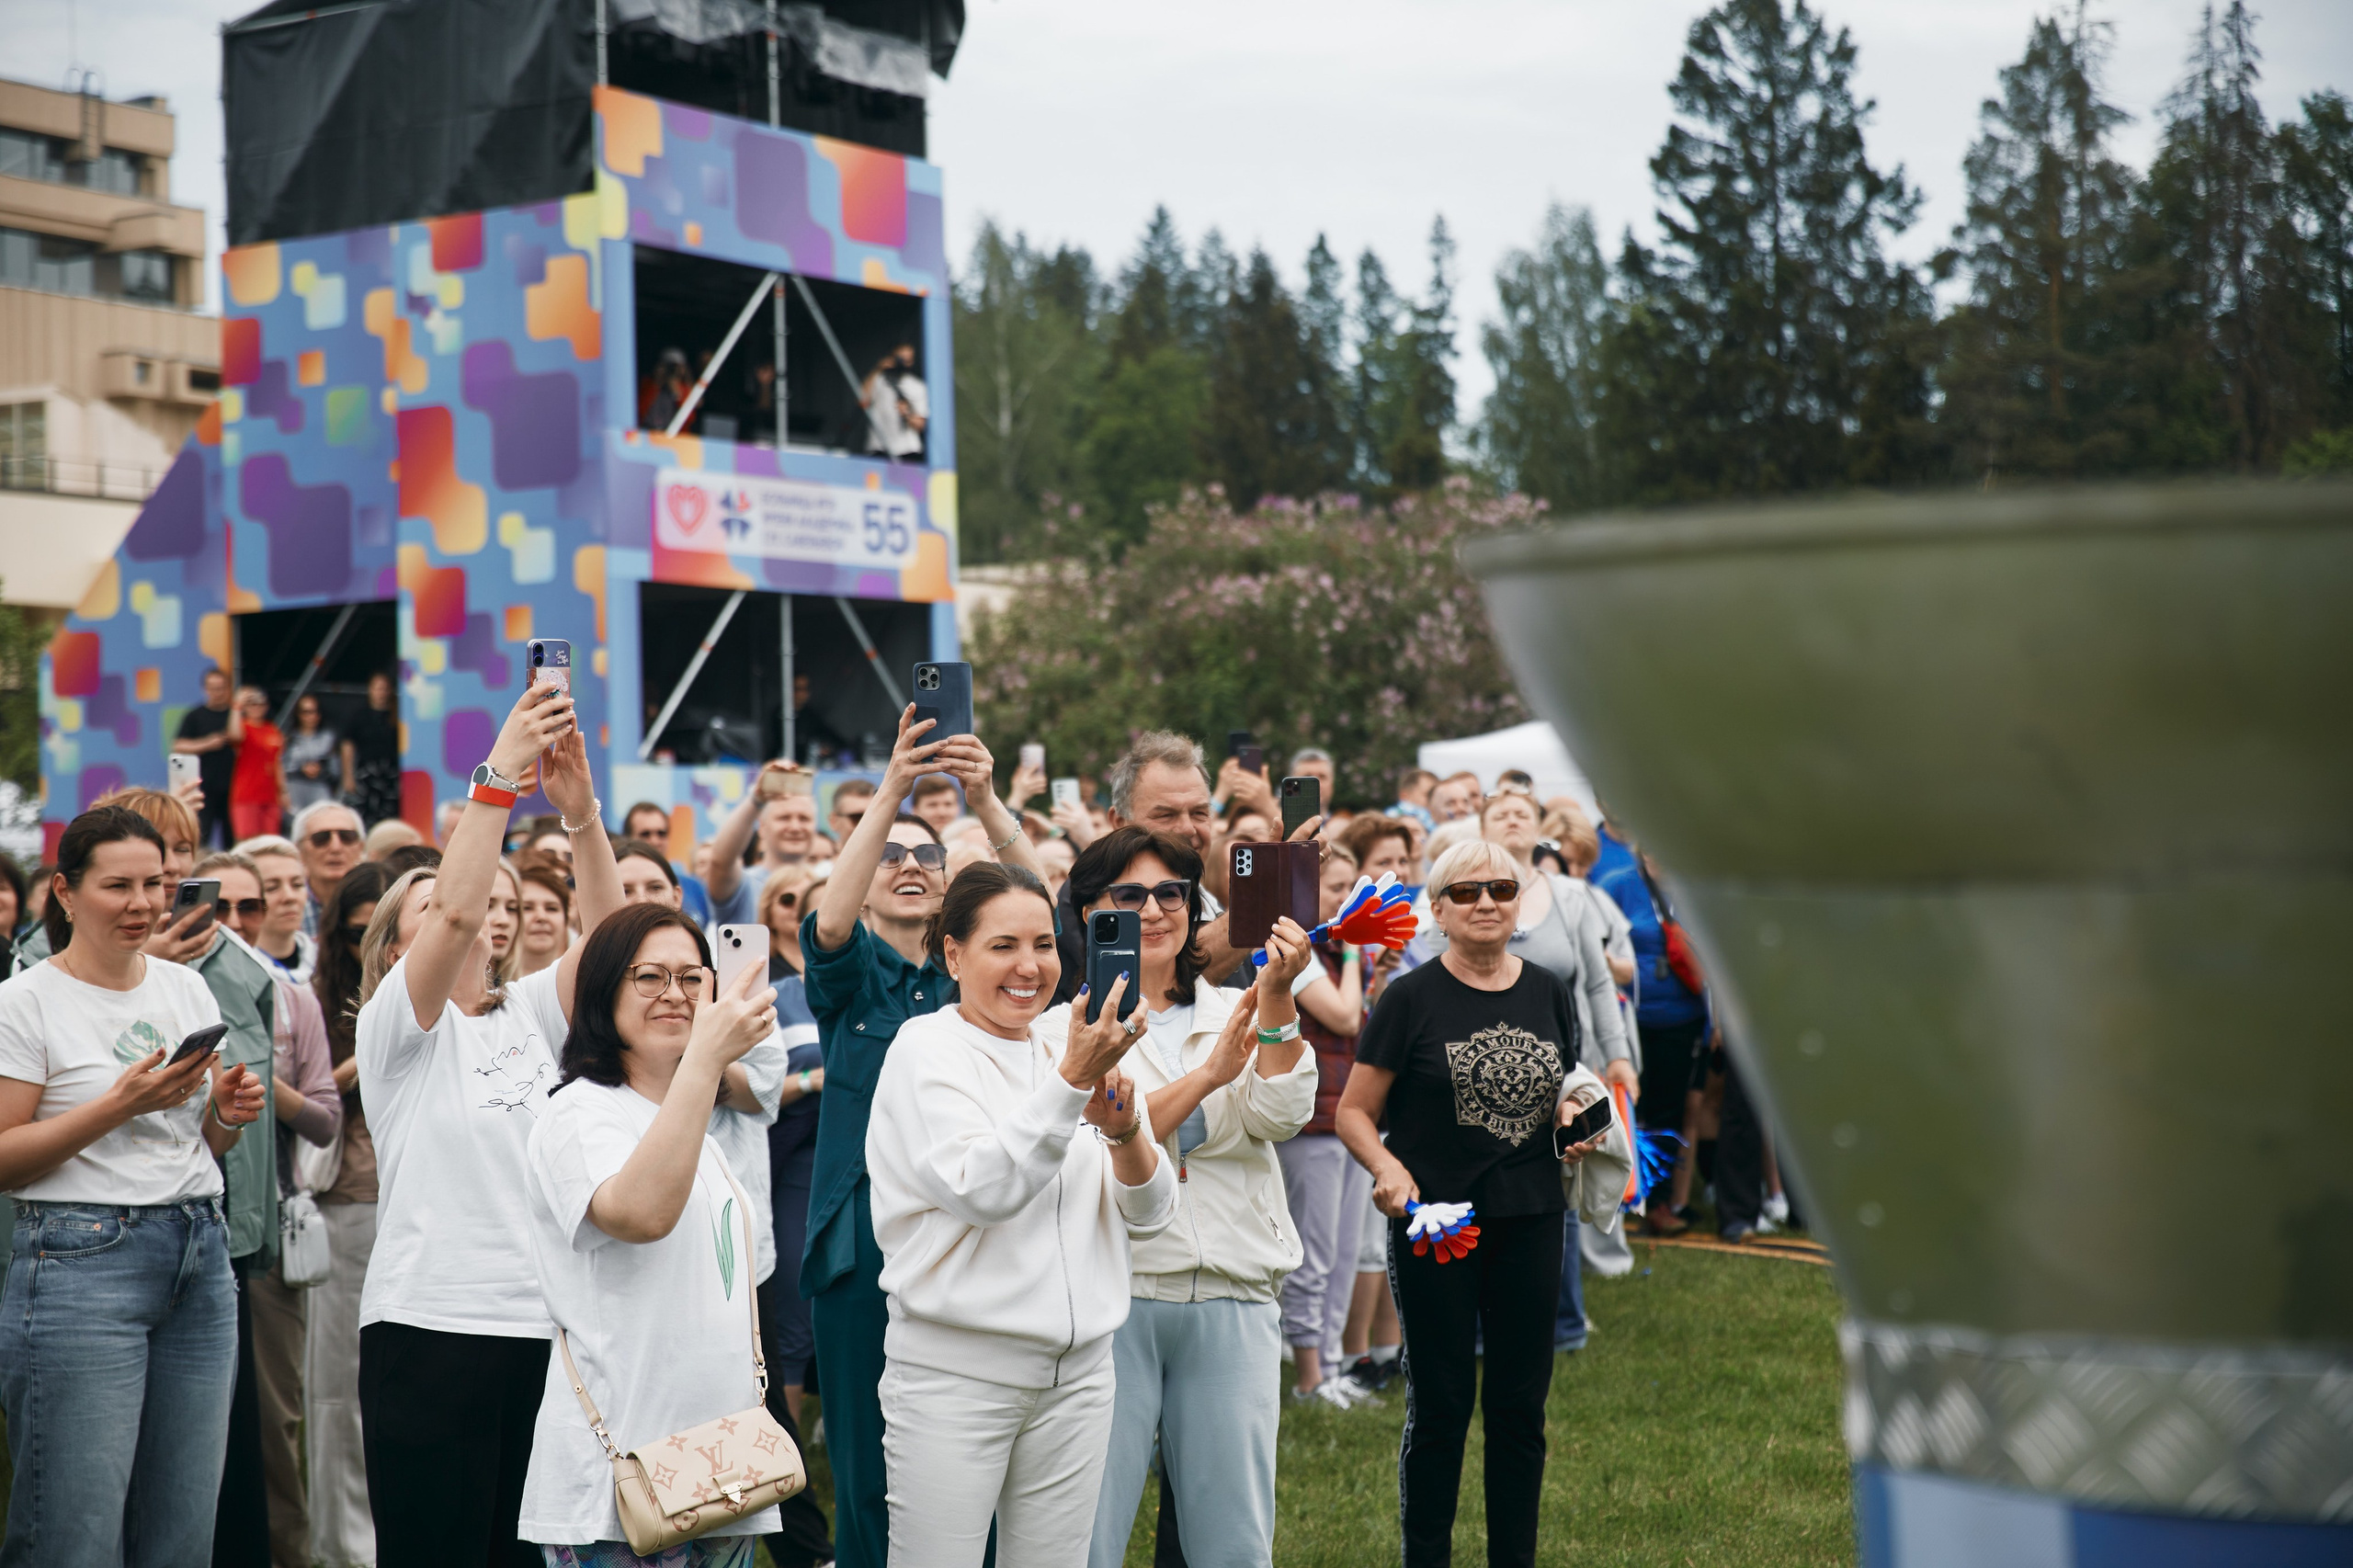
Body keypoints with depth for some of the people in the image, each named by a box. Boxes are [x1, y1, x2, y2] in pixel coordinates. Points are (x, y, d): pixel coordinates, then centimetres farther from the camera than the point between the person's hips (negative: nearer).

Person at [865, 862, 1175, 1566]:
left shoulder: (1071, 1051, 10)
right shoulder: (926, 1049, -5)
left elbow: (1150, 1216, 6)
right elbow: (982, 1189, -21)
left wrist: (1125, 1131, -14)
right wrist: (1070, 1083, -30)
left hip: (1076, 1370, 5)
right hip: (956, 1369, -5)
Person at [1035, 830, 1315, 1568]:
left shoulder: (1233, 1018, 13)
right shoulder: (1065, 1028, 3)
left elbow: (1281, 1115, -5)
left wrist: (1276, 995, -17)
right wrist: (1205, 1076, -18)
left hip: (1232, 1303, 3)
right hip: (1113, 1299, -3)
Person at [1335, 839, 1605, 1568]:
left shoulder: (1548, 994, 8)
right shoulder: (1412, 998, -5)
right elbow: (1353, 1111, -4)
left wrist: (1573, 1117, -1)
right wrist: (1388, 1168, -22)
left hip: (1530, 1220, 4)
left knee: (1521, 1404, 8)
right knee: (1440, 1405, 2)